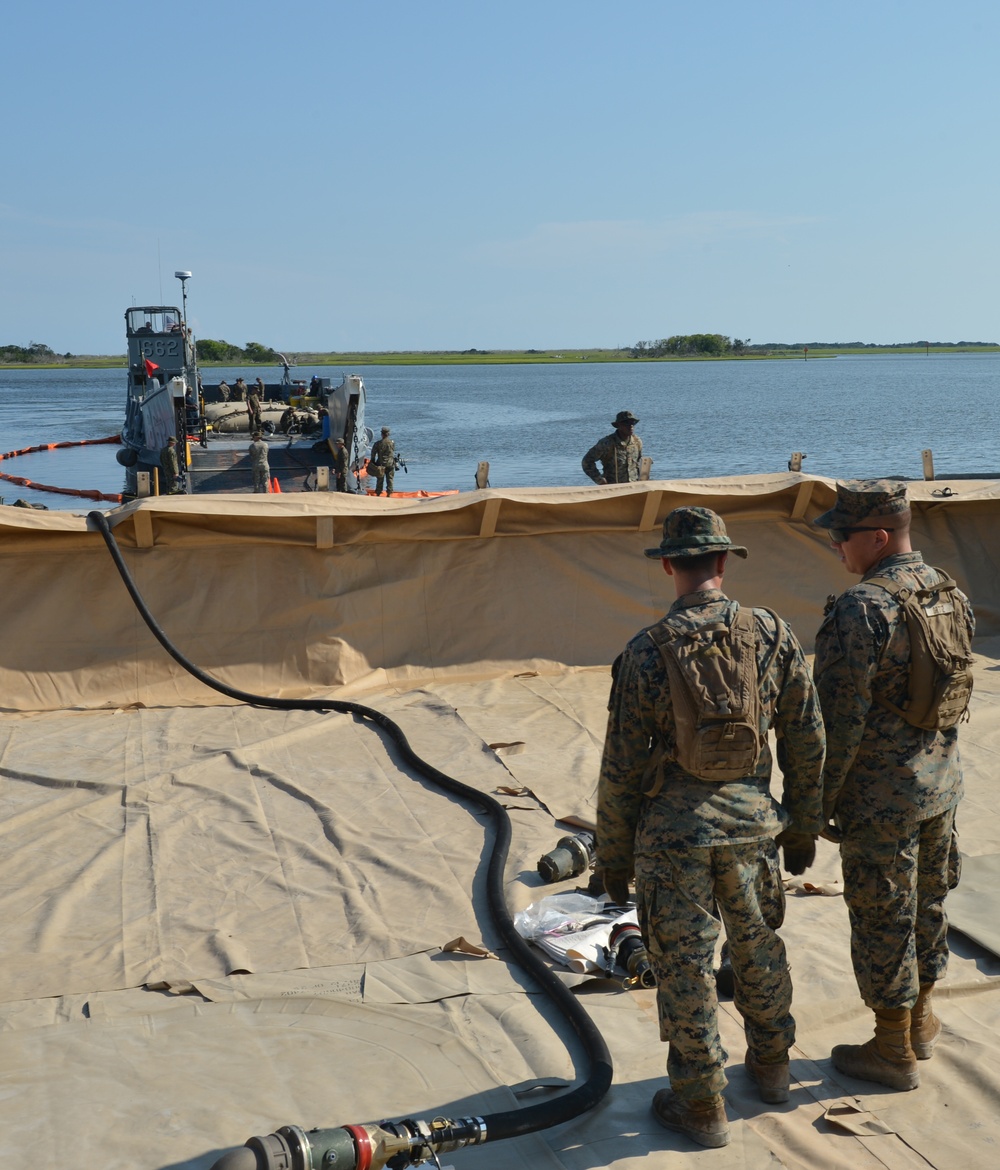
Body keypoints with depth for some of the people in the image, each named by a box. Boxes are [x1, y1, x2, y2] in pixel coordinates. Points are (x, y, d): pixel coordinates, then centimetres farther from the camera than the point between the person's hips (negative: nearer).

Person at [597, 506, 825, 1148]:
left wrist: (614, 854, 2)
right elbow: (807, 743, 2)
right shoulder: (774, 636, -6)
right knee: (758, 946, 23)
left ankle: (702, 1106, 21)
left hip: (673, 831, -3)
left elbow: (621, 768, -10)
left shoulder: (646, 651, -14)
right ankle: (771, 1065, 42)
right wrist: (804, 827, 14)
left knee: (685, 966, 9)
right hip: (751, 823, 4)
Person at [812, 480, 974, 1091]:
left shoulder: (861, 610, -24)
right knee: (928, 901, 21)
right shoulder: (947, 590, 2)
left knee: (882, 917, 6)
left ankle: (894, 1051, 20)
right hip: (942, 782, 8)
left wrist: (818, 800, -13)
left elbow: (842, 719, -23)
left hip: (882, 795, -8)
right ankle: (920, 1020, 39)